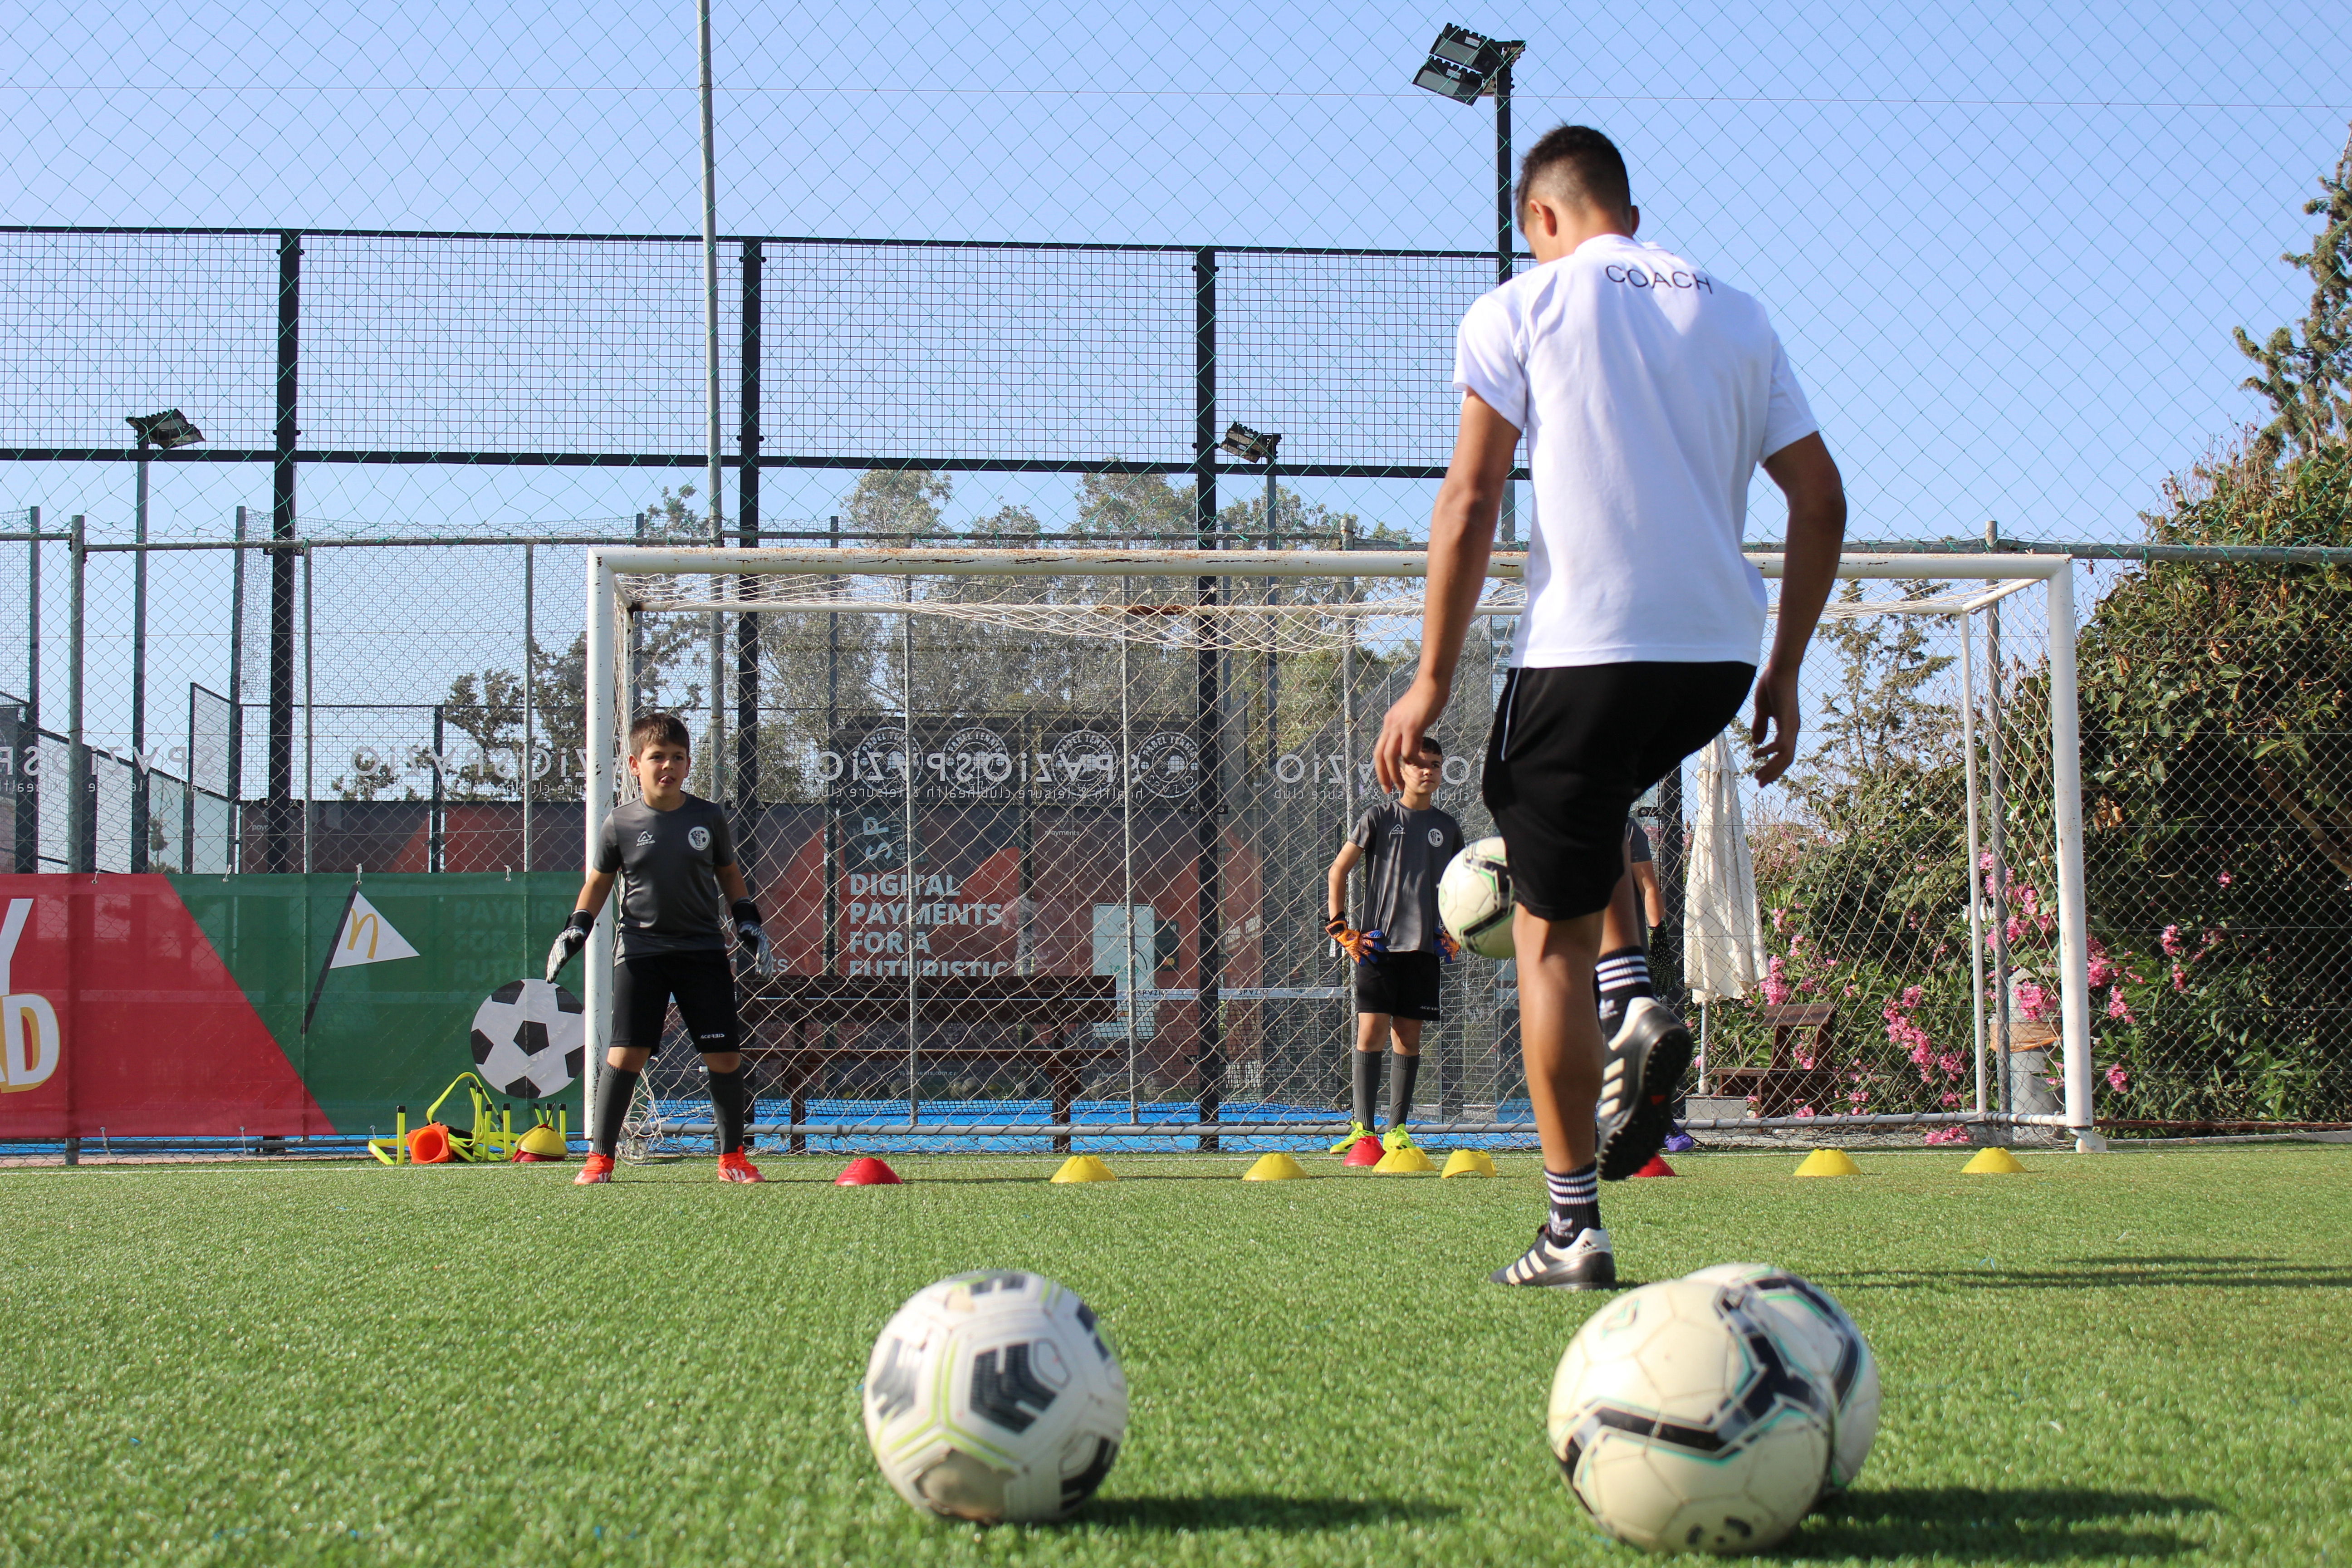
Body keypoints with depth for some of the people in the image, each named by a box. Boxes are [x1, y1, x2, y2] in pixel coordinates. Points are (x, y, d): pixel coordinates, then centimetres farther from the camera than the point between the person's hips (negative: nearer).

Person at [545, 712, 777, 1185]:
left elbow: (729, 875, 17)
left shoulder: (708, 817, 3)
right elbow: (598, 881, 12)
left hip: (704, 950, 1)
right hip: (641, 950, -1)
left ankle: (732, 1157, 15)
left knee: (724, 1055, 0)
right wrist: (576, 930, 2)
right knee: (626, 1053, -9)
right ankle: (599, 1158, 1)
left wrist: (748, 925, 7)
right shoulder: (621, 823, 0)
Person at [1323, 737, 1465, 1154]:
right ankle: (1362, 1128, -8)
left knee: (1409, 1036, 4)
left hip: (1425, 947, 3)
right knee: (1371, 1032, -8)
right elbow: (1338, 871, 4)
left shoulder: (1447, 827, 12)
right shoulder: (1380, 817, 2)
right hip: (1378, 943, -3)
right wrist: (1340, 928, -3)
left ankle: (1397, 1129, 9)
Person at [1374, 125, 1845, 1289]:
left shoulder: (1518, 311, 2)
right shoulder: (1736, 317, 14)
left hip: (1585, 648, -5)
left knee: (1550, 939, 4)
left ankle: (1573, 1230, 5)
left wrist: (1432, 680, -3)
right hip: (1719, 654, 5)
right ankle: (1636, 1003, 10)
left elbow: (1470, 505, -6)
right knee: (1584, 816, 34)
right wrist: (1782, 674, 16)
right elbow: (1821, 503, 10)